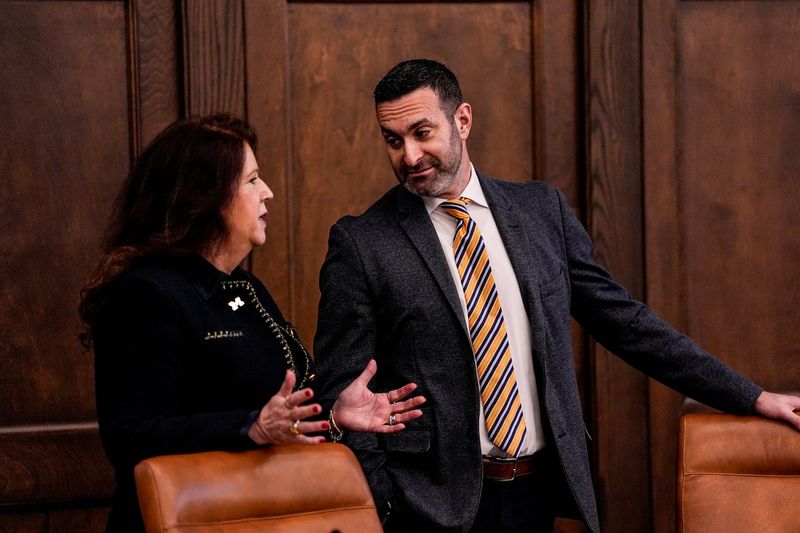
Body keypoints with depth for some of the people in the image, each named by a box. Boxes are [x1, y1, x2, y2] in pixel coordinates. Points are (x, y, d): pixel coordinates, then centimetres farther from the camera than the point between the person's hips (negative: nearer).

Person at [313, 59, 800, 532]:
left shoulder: (542, 210, 6)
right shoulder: (360, 243, -4)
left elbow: (625, 321, 9)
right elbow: (340, 392, -4)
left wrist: (752, 398, 7)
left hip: (542, 493, 3)